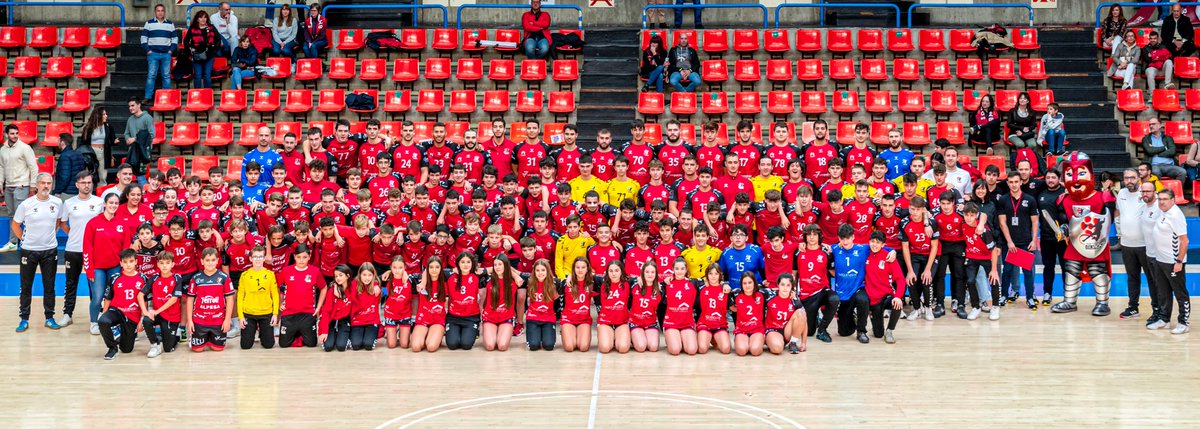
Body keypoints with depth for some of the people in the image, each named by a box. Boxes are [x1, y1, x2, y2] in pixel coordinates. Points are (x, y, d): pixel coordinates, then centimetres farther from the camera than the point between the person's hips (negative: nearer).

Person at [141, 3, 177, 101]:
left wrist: (171, 50, 2)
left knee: (166, 76, 3)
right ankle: (148, 97, -2)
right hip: (153, 53, -2)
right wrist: (148, 50, -4)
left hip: (166, 54, 2)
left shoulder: (170, 24, 12)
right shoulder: (149, 23, 5)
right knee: (151, 75, -4)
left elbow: (175, 38, 14)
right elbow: (144, 38, 4)